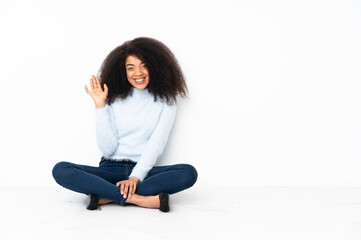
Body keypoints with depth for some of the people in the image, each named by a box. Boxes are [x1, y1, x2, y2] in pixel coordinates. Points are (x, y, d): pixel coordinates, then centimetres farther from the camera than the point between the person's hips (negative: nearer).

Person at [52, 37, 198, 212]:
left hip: (143, 171, 0)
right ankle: (138, 199, -31)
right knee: (60, 170, -24)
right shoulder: (114, 99, 6)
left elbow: (156, 145, -5)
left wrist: (135, 177, -19)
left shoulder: (165, 101, 6)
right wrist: (100, 106, -7)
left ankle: (107, 196, -28)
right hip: (110, 169, 1)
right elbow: (107, 149, -2)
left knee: (189, 173, -29)